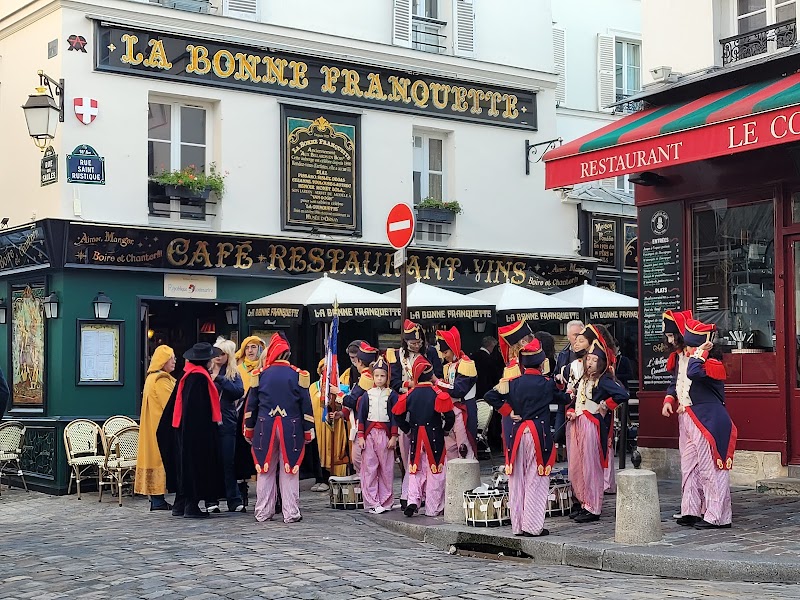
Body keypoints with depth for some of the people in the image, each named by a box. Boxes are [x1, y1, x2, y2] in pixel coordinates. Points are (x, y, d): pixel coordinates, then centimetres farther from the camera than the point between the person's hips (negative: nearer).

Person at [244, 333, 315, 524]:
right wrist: (308, 431, 6)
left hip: (265, 428, 1)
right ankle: (291, 513, 4)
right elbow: (306, 405, 0)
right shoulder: (298, 375, -1)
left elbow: (251, 404, 5)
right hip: (291, 429, -1)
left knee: (265, 470, 9)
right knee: (290, 472, 4)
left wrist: (249, 429, 14)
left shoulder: (260, 374, 1)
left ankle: (263, 513, 12)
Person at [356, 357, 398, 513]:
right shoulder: (367, 395, 8)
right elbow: (361, 416, 8)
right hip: (369, 434, 1)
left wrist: (394, 437, -3)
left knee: (386, 468, 1)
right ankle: (372, 502, 2)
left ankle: (386, 502, 8)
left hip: (385, 434, -1)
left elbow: (395, 417, 3)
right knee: (369, 468, -2)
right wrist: (360, 436, 2)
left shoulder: (391, 395, 5)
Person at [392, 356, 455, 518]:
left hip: (416, 437, 3)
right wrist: (446, 430, 2)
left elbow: (398, 414, 3)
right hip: (435, 437, -3)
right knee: (434, 472, 5)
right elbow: (449, 415, -16)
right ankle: (433, 509, 8)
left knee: (415, 470, 14)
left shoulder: (410, 394, 1)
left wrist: (408, 430, 14)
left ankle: (412, 501, -3)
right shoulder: (438, 393, -10)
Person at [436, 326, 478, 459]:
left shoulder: (466, 364, -13)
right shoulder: (447, 366, 15)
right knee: (449, 446, 12)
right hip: (449, 409, 9)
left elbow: (458, 390, -21)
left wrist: (438, 383, -16)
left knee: (464, 446, -6)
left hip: (463, 410, -9)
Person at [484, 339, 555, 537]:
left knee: (517, 480, 9)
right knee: (536, 480, 1)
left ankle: (518, 525, 13)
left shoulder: (513, 383, 4)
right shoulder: (547, 383, -4)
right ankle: (533, 526, 0)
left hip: (517, 433, 3)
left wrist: (509, 412, 5)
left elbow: (490, 396, 0)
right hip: (539, 432, -3)